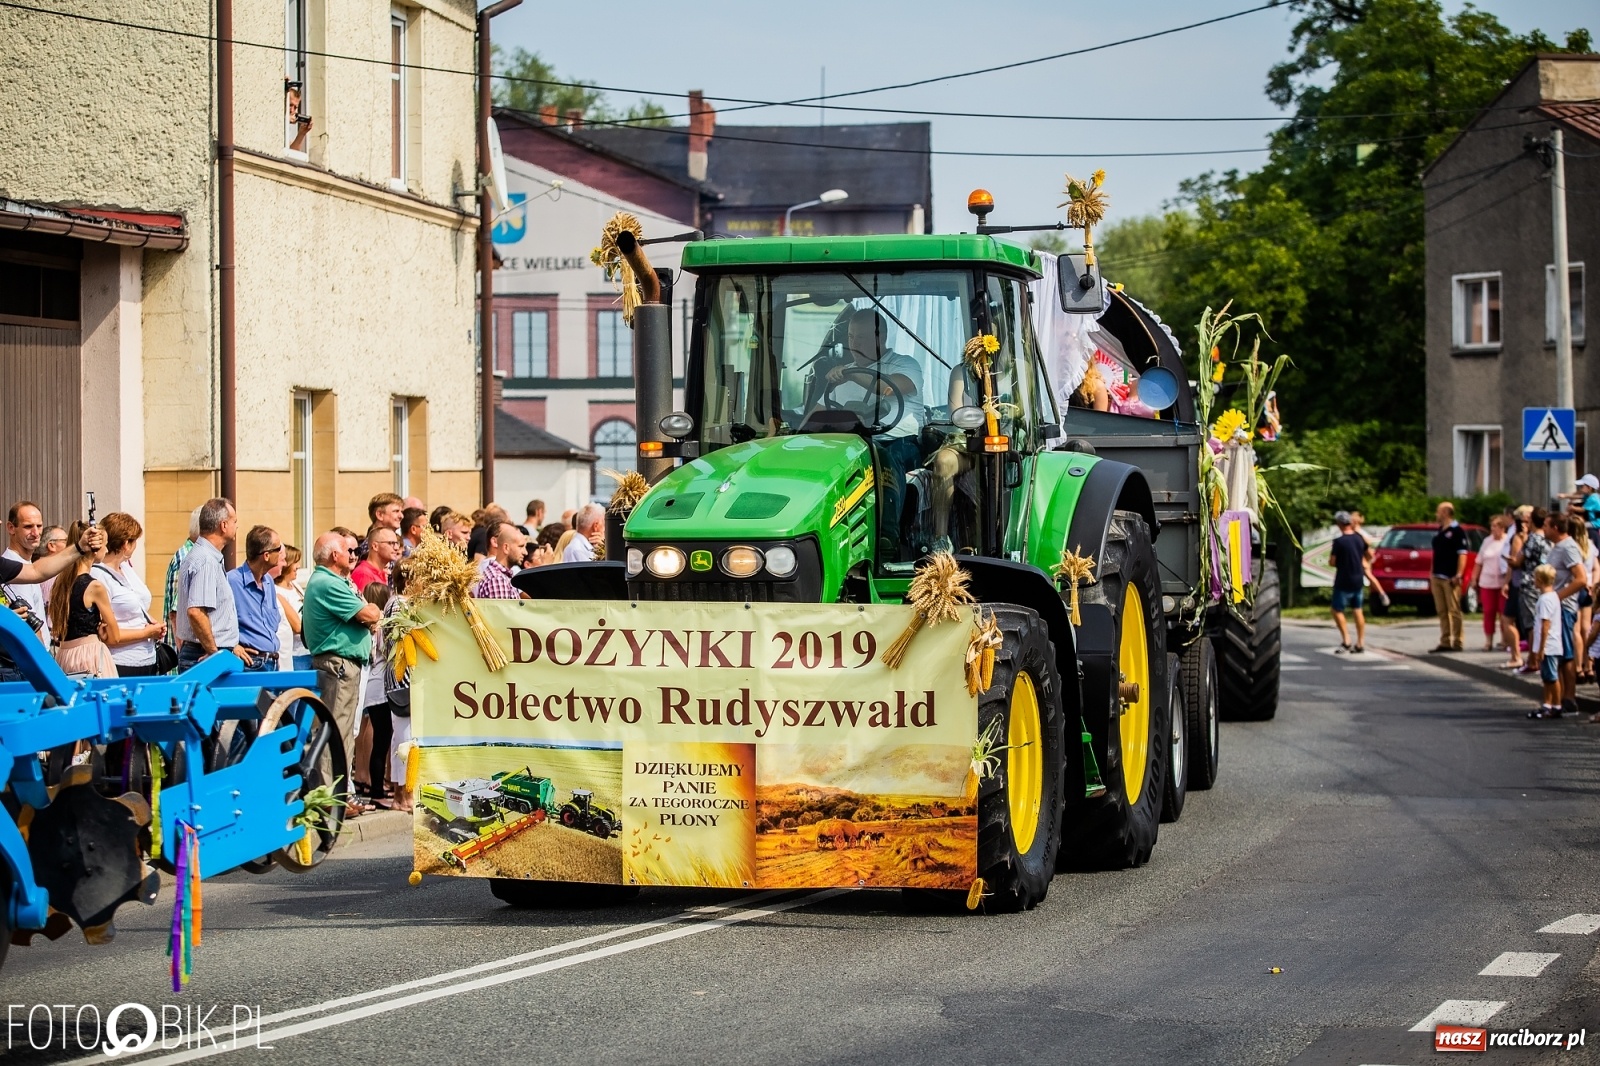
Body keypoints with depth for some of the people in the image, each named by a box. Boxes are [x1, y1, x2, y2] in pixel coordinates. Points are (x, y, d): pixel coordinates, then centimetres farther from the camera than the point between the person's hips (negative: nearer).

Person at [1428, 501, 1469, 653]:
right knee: (1442, 611, 8)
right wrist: (1432, 573, 17)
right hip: (1437, 577, 8)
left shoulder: (1457, 531, -8)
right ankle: (1445, 642, 11)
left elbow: (1462, 554, -13)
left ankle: (1457, 642, -2)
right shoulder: (1439, 531, 17)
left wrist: (1458, 575, -19)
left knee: (1454, 610, -5)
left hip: (1450, 577, -8)